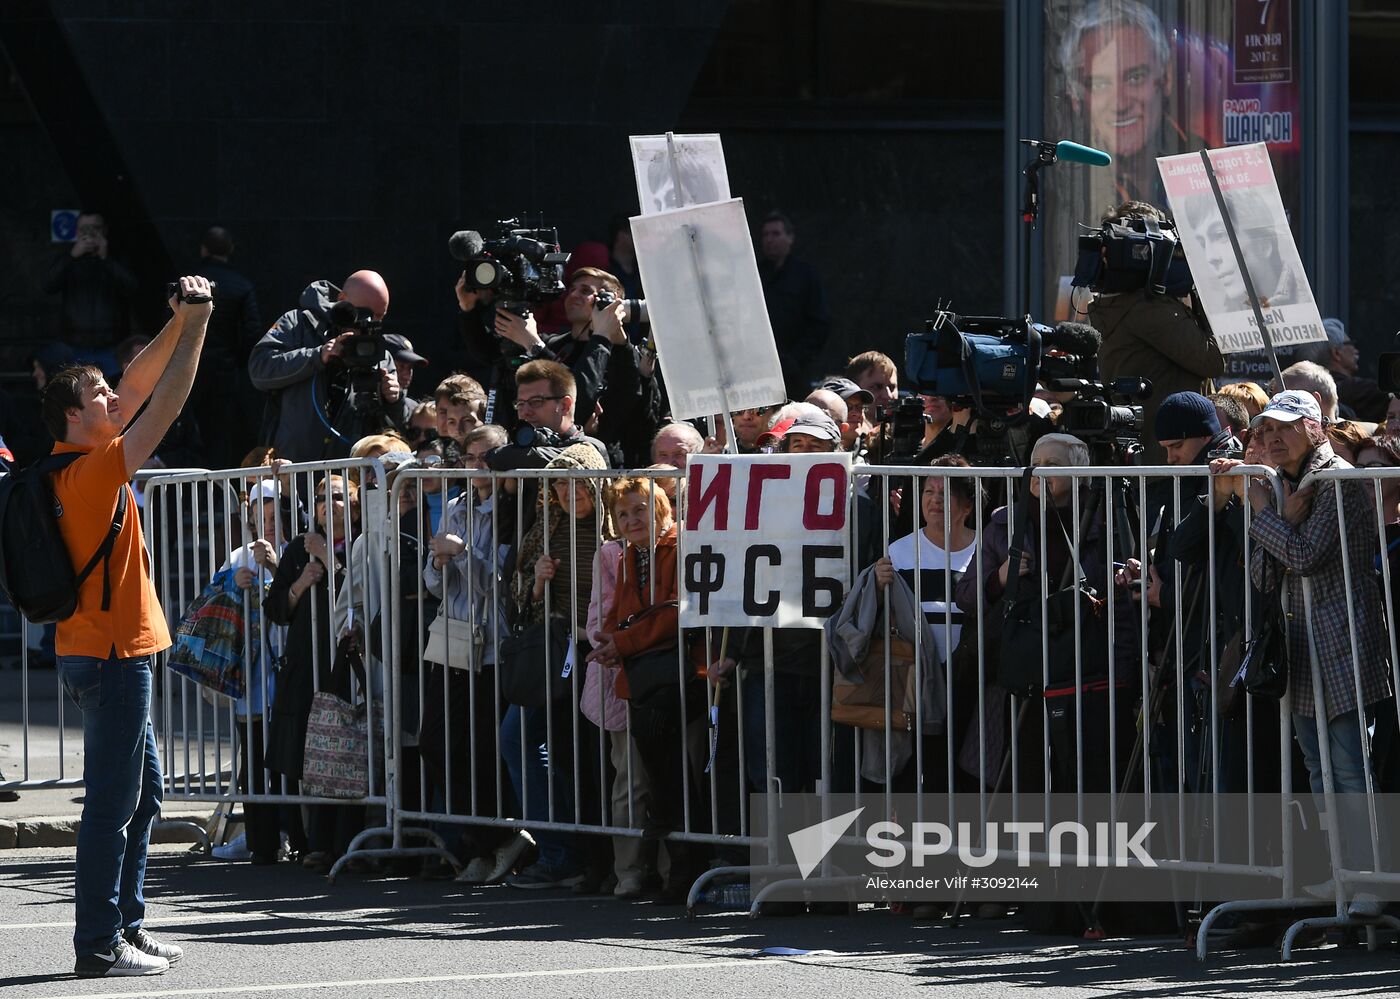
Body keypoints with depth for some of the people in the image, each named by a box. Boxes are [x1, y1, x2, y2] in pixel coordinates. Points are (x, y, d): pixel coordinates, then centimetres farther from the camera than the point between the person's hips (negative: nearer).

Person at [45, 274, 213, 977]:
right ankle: (98, 945, -6)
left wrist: (179, 325, 5)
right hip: (111, 655, -10)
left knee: (142, 794, 16)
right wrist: (194, 325, -12)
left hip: (110, 653, 10)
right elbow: (165, 404, -18)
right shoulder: (93, 469, -17)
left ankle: (125, 926, 20)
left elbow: (140, 389, 15)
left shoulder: (81, 463, 9)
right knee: (112, 803, -7)